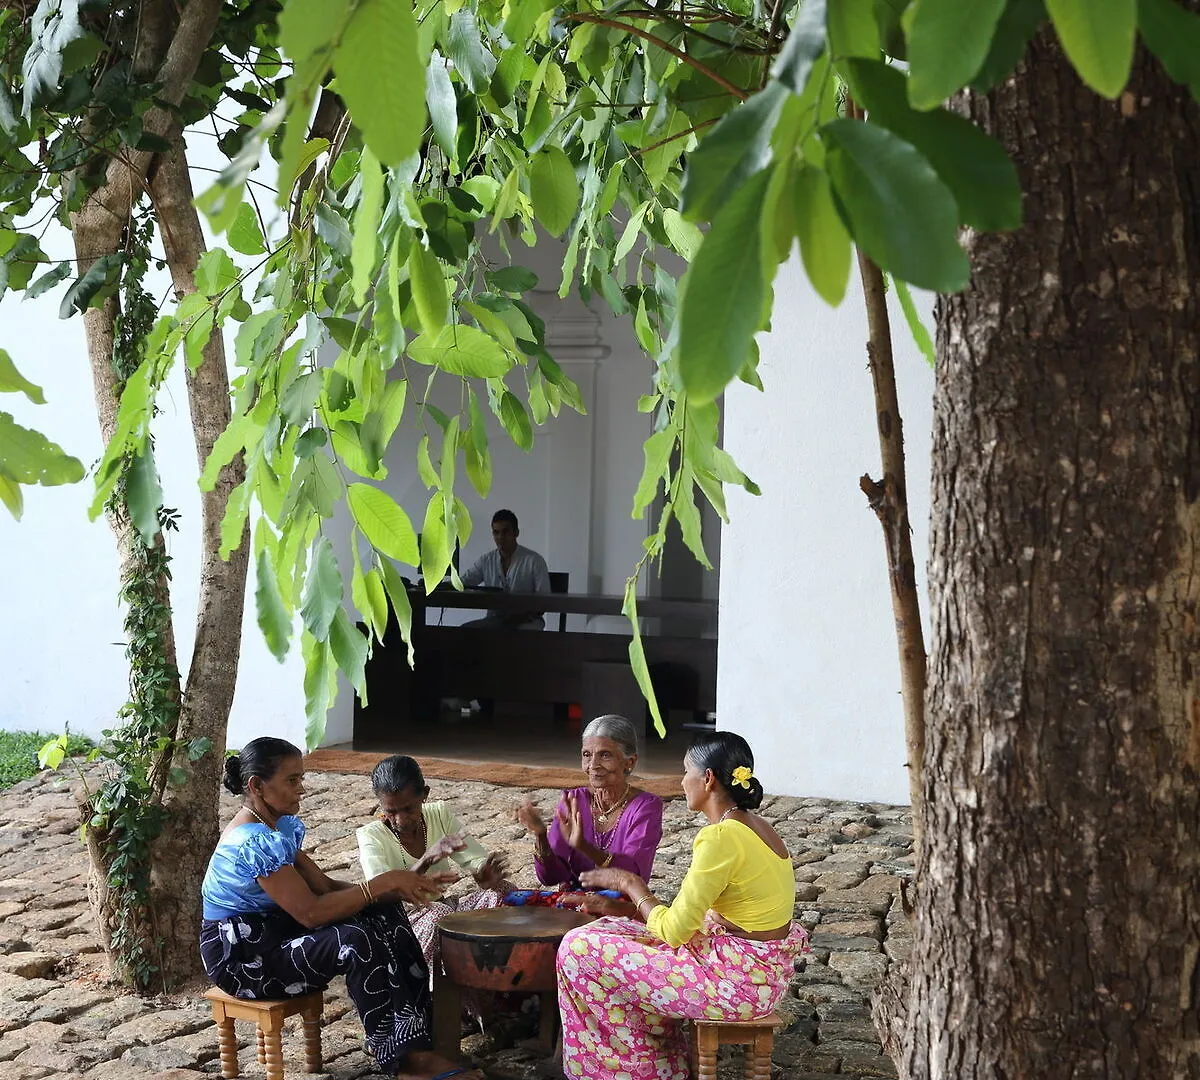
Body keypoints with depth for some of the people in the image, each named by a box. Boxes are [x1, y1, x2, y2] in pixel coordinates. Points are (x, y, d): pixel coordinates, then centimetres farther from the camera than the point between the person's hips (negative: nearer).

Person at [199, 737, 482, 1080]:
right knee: (357, 940, -29)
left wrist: (396, 889, -8)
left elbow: (324, 886, 5)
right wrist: (382, 884, -22)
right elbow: (311, 912, -27)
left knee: (385, 914, -4)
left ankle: (419, 1045, -8)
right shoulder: (254, 842, -25)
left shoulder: (280, 827, 7)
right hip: (242, 958, -10)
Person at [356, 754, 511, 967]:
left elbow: (476, 859, -4)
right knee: (439, 912, -37)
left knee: (500, 890, -19)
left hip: (440, 913, 5)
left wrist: (483, 872, -30)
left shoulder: (440, 815, -1)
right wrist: (427, 859, -44)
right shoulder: (370, 836, -14)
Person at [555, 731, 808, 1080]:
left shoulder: (720, 838, -22)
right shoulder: (754, 827, 7)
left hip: (737, 981, -9)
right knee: (614, 932, 20)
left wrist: (630, 883, -3)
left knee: (580, 950, -3)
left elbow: (673, 932, -18)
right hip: (763, 971, 10)